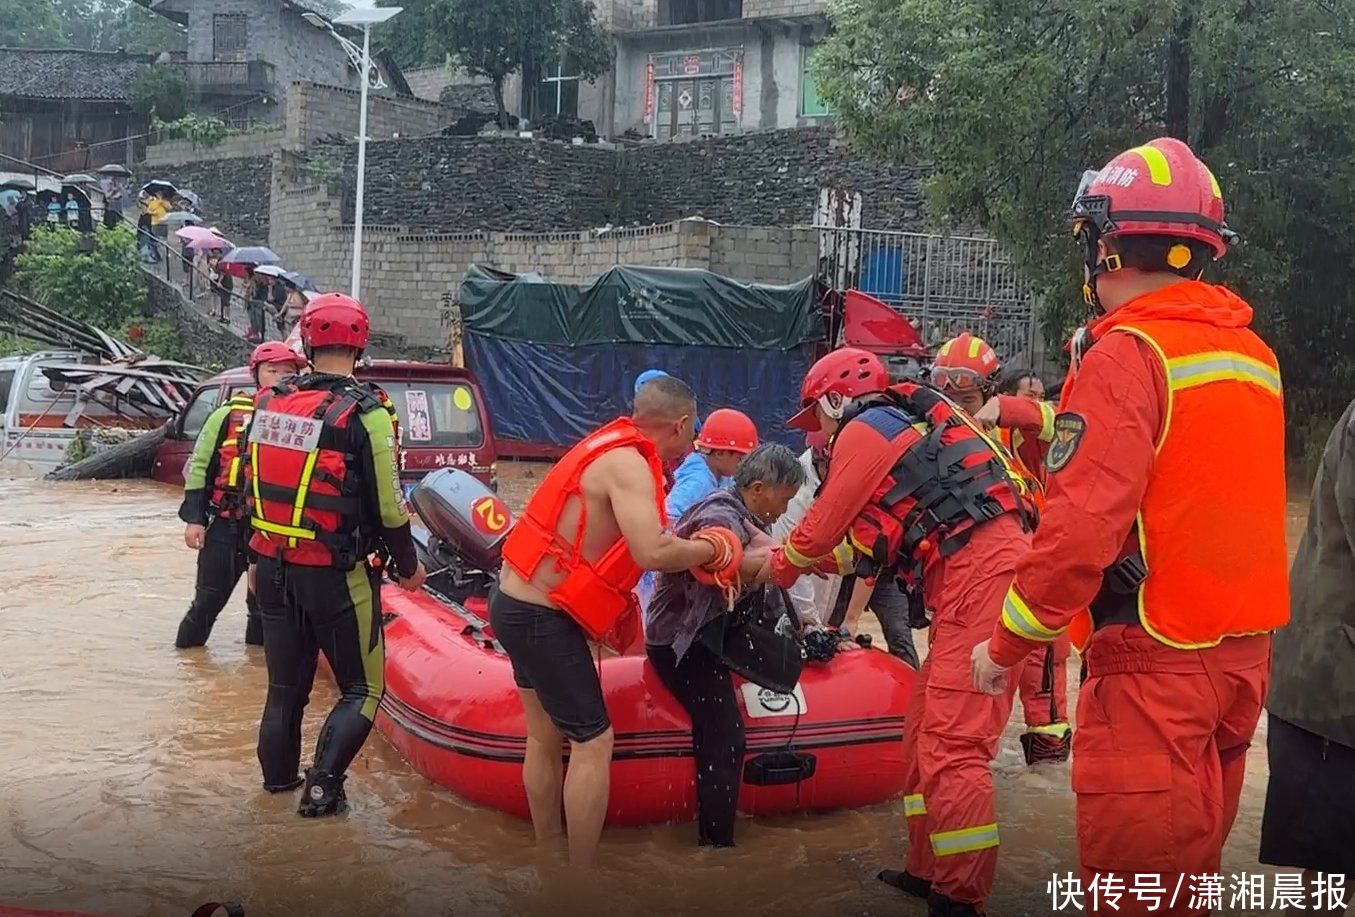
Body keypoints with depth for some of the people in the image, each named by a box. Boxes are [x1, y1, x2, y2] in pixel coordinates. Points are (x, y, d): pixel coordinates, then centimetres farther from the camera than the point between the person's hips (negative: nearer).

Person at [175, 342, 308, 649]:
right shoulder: (228, 415, -1)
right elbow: (199, 467, 1)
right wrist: (194, 518, -4)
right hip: (225, 526, -1)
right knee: (209, 597, 8)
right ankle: (187, 647, 23)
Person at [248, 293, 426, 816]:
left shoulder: (269, 404, 3)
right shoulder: (363, 413, -14)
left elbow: (255, 488, 11)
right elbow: (387, 507, -13)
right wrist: (408, 566, 3)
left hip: (273, 570, 6)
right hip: (336, 576, -5)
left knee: (286, 685, 20)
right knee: (362, 688, 9)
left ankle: (278, 777, 33)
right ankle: (322, 785, -1)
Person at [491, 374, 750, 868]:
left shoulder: (614, 448, 9)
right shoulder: (628, 464, -20)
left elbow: (627, 542, 9)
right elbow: (653, 552, -31)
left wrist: (695, 555, 0)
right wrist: (714, 550, -15)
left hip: (517, 603, 10)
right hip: (543, 618, -10)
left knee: (545, 737, 18)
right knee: (593, 741, -2)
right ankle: (583, 874, 5)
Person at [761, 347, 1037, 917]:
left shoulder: (864, 430, 0)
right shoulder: (904, 429, 28)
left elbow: (821, 529, 5)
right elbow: (865, 544, 29)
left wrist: (779, 565, 24)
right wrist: (795, 555, 34)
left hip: (980, 576, -10)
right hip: (981, 575, 10)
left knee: (950, 747, -11)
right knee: (926, 733, 15)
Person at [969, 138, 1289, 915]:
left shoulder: (1130, 354, -15)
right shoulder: (1253, 352, 10)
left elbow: (1083, 523, -20)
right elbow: (1232, 506, 14)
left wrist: (1009, 643, -12)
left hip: (1156, 660, -8)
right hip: (1243, 649, 8)